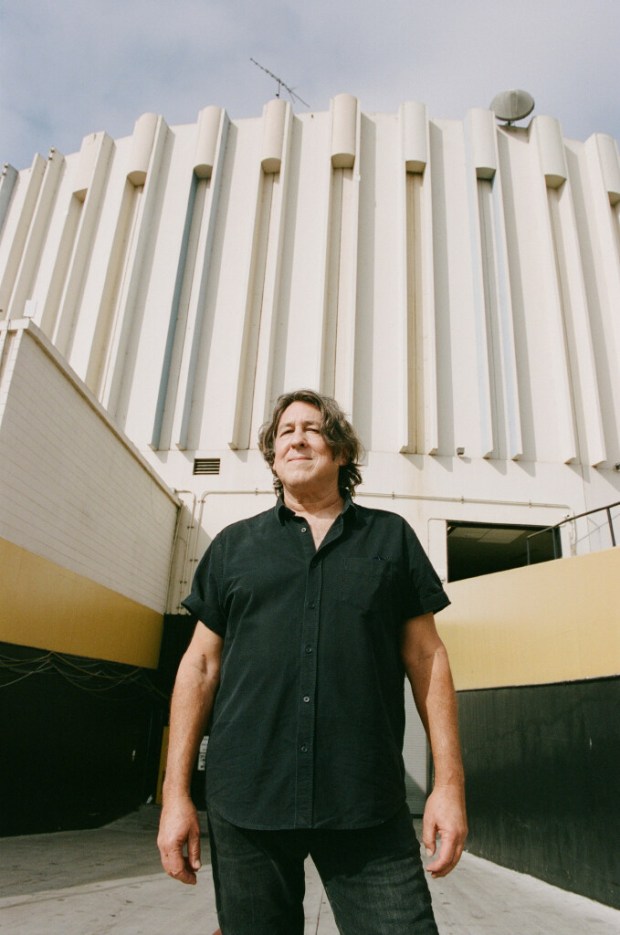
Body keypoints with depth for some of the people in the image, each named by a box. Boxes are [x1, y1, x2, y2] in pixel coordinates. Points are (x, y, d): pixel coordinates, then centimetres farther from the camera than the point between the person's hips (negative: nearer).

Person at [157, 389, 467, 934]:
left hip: (368, 807, 0)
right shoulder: (234, 545, 9)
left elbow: (426, 656, 6)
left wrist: (449, 782, 0)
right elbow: (201, 665, 7)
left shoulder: (391, 537, 7)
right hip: (247, 803, 1)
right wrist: (176, 793, 3)